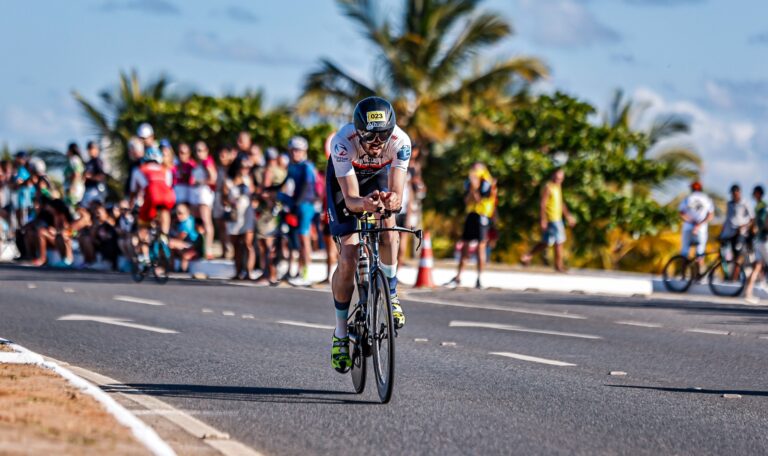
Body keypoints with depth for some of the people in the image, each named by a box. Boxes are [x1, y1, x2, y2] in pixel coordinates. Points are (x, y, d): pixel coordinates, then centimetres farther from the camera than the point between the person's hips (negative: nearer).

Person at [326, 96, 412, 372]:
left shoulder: (400, 142, -35)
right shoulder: (343, 142, -40)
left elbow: (397, 197, -38)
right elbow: (351, 199, -42)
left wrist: (391, 201, -62)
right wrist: (364, 204, -64)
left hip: (379, 175, 2)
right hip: (344, 179, -2)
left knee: (388, 230, -28)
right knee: (348, 260, -13)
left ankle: (391, 296, -3)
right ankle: (341, 334, 4)